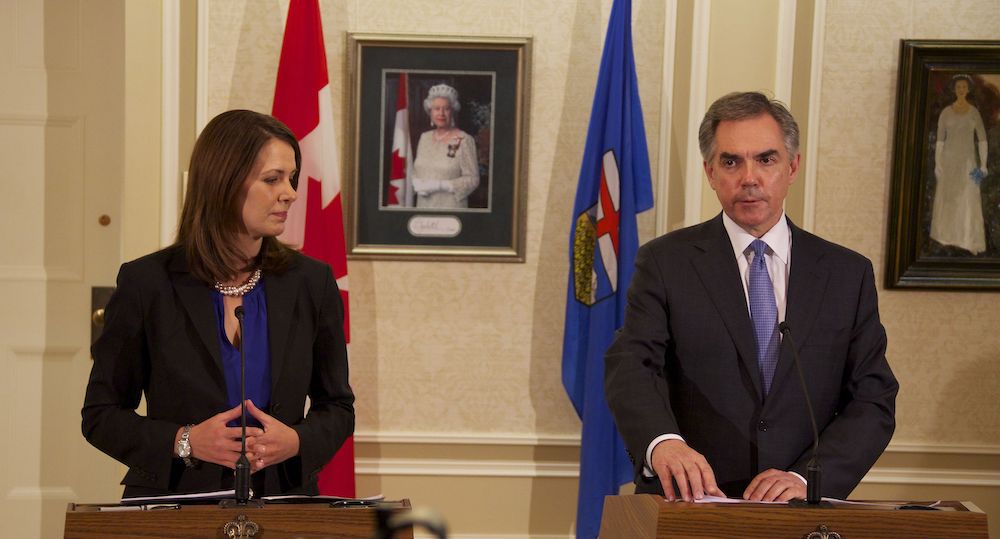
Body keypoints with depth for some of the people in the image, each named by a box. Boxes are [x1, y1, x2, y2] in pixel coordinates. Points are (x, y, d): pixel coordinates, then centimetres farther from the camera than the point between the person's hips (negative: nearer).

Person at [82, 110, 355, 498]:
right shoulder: (147, 283, 0)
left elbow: (337, 406, 14)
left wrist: (296, 441, -6)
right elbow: (100, 415, 5)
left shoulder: (312, 282, 7)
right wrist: (185, 442, -11)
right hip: (173, 506, -2)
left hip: (283, 499, 2)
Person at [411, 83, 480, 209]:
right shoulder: (425, 137, 9)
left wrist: (440, 185, -19)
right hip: (424, 206, 5)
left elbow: (472, 179, -10)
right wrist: (417, 184, -6)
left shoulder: (464, 140, -9)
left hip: (451, 207, -5)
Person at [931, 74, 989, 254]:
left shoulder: (974, 112, 2)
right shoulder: (945, 113, 2)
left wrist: (983, 164, -3)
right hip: (948, 160, 1)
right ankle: (945, 239, 17)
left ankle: (969, 242, -3)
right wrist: (937, 164, -2)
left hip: (968, 160, -1)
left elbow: (982, 139, 3)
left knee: (970, 200, -6)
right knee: (946, 199, 4)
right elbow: (939, 140, 3)